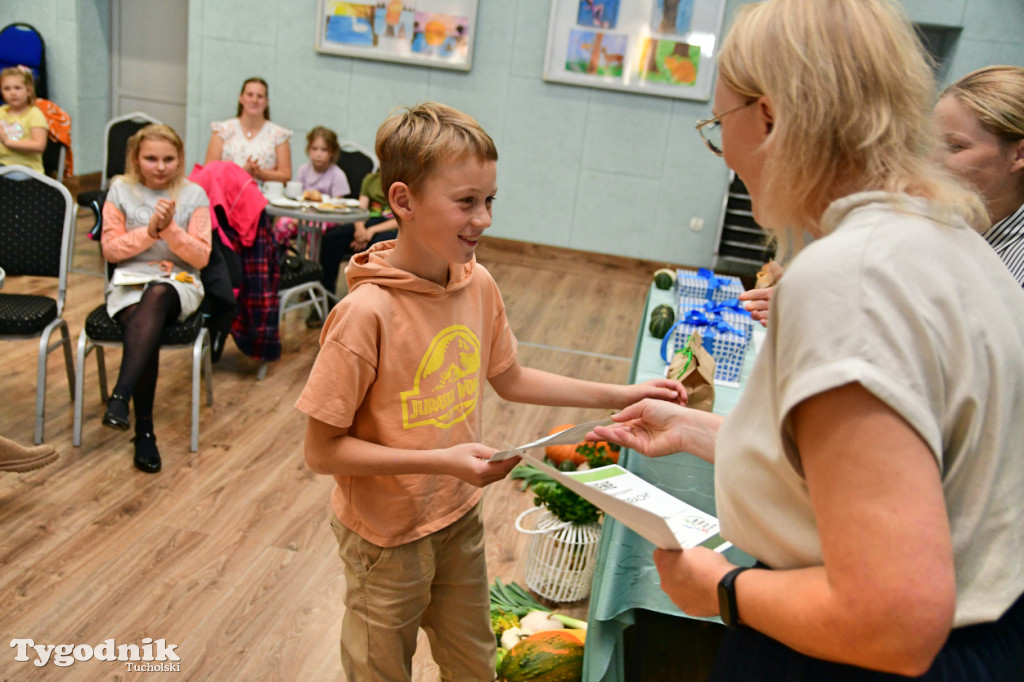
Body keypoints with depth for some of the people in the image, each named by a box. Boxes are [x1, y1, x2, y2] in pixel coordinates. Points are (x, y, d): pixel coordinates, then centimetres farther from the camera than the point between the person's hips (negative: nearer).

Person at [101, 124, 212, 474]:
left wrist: (170, 228, -17)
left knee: (156, 295, -39)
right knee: (149, 331, -33)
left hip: (179, 282, 0)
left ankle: (119, 396, -43)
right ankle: (144, 429, -26)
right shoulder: (120, 190, 7)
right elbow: (111, 249, 3)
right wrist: (149, 231, -12)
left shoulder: (194, 195, 4)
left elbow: (200, 256, -2)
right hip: (129, 281, 1)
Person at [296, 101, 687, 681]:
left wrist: (620, 395, 2)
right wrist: (442, 461, -29)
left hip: (460, 519, 6)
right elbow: (323, 450, -21)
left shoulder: (478, 286, -8)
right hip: (389, 538, -5)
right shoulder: (367, 313, -27)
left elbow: (510, 380, 7)